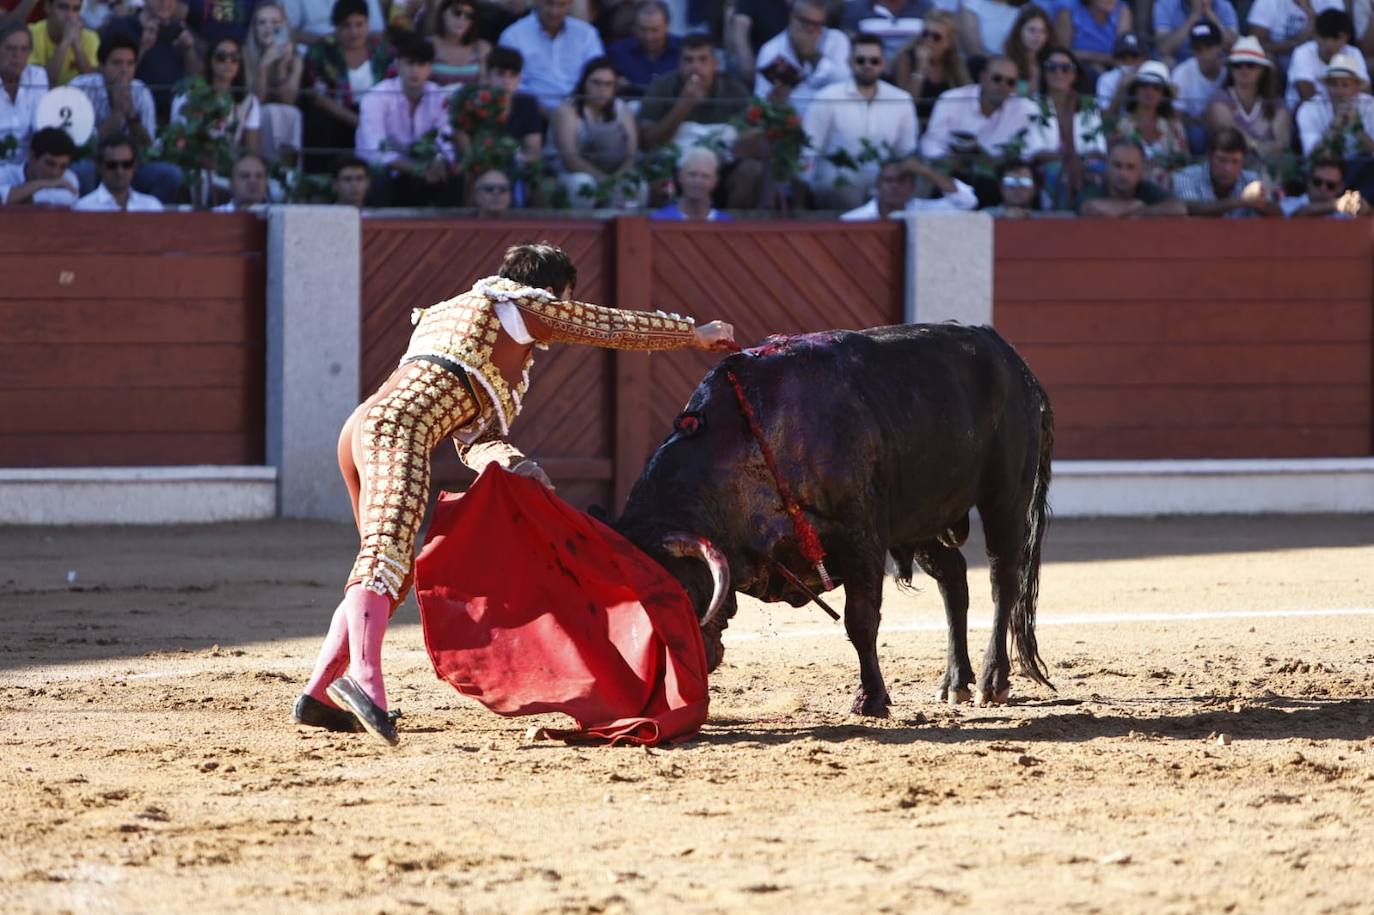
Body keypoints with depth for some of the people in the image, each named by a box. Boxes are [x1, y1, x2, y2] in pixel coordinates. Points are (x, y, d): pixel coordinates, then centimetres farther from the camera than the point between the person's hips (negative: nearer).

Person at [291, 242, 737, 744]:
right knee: (388, 551, -25)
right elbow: (616, 327, 16)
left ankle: (319, 693, 14)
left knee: (392, 569, 16)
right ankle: (362, 679, -45)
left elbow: (473, 438, 27)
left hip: (361, 426, 9)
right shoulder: (520, 304, 12)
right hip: (399, 425, -9)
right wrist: (696, 333, 29)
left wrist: (513, 463, 7)